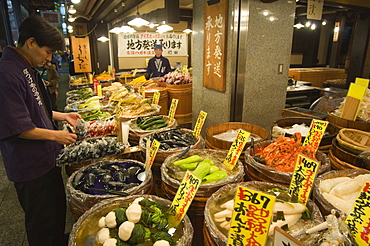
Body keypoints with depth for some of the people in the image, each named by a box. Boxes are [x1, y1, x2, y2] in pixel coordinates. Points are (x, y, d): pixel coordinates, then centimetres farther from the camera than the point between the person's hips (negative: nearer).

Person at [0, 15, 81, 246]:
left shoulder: (29, 69, 7)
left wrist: (62, 116, 10)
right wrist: (56, 136, -14)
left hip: (47, 157, 10)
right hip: (31, 166, -10)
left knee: (58, 208, 27)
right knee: (42, 222, 10)